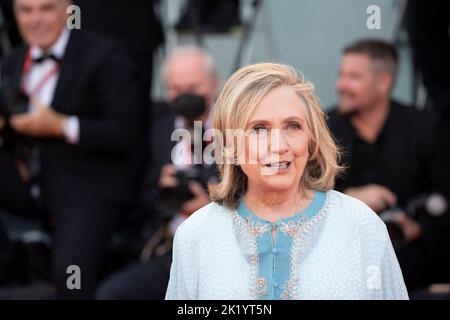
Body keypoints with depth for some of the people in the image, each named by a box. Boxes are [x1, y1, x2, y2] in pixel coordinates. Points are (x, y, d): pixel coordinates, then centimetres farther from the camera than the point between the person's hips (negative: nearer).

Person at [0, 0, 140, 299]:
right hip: (26, 180, 6)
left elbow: (126, 133, -12)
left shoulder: (105, 57, -5)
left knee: (70, 274, -28)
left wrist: (60, 126, -20)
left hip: (88, 187, -6)